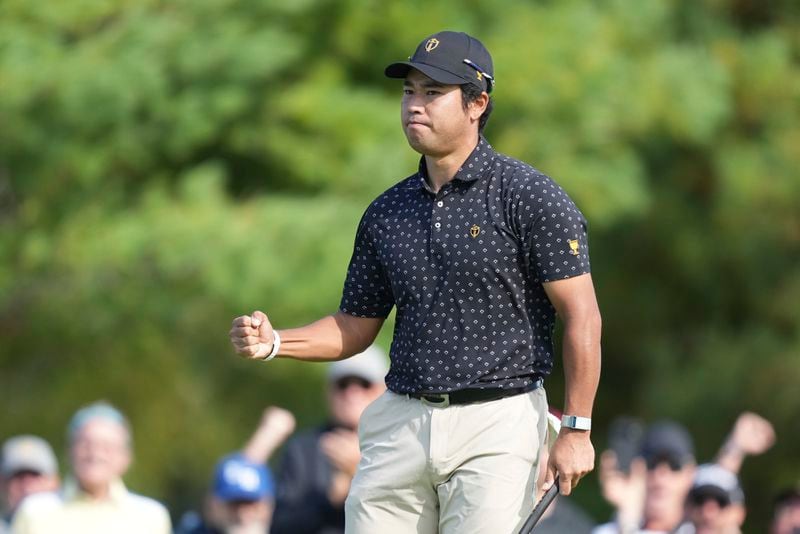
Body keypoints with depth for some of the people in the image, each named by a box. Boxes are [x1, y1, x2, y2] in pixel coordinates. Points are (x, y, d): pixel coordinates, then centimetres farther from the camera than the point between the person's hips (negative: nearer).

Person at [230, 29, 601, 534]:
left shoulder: (529, 197, -5)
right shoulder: (387, 212, 12)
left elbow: (582, 316, -8)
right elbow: (356, 327, 19)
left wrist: (577, 430, -14)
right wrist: (275, 342, 1)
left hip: (498, 422, -5)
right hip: (400, 425, 5)